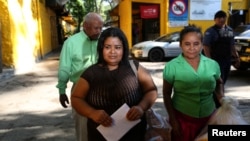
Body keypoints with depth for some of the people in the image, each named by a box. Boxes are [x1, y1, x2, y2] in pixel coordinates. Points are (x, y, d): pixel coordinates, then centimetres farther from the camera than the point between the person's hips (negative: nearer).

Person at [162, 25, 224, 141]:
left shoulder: (212, 65, -3)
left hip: (209, 118, 3)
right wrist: (172, 119, -7)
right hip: (182, 118, -2)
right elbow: (167, 94, -5)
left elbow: (219, 83, 15)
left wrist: (221, 95, -4)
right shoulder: (171, 66, -11)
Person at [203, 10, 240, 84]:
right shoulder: (210, 31, -11)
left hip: (227, 60, 7)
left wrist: (236, 57, 14)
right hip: (216, 60, -6)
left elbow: (232, 45, 17)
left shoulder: (230, 30, 9)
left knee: (223, 80, 15)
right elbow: (206, 46, -14)